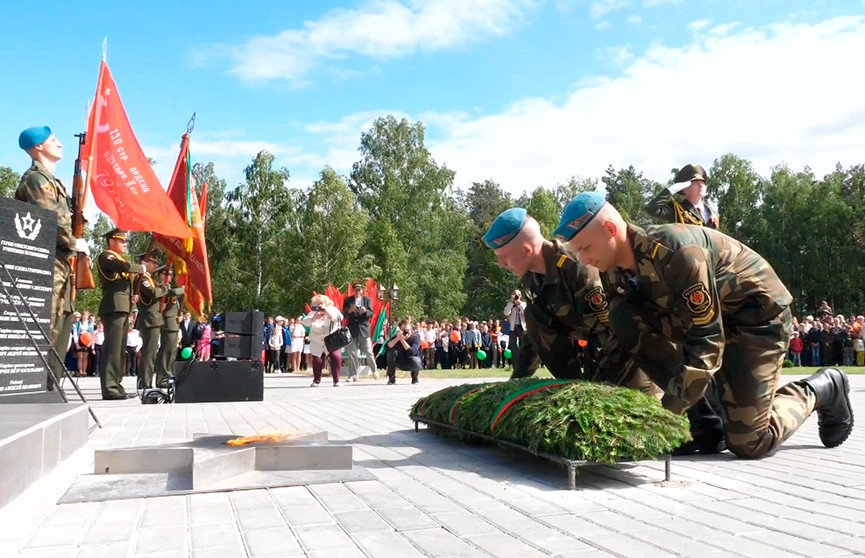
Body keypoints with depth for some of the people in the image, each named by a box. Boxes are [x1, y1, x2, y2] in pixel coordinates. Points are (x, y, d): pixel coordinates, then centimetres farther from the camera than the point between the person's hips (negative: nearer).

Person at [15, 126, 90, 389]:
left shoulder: (50, 180, 24)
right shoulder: (36, 178, -7)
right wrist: (73, 242, -8)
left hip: (59, 263, 10)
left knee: (61, 325, 11)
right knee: (47, 328, -12)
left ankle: (48, 387, 17)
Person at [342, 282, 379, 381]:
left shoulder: (367, 299, 6)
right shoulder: (347, 300, 6)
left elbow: (371, 314, 2)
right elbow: (344, 315, 2)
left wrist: (365, 311, -20)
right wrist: (349, 310, -19)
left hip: (364, 328, -1)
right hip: (352, 329, 1)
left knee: (369, 352, 1)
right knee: (352, 353, -1)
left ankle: (374, 371, 21)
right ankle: (353, 375, 6)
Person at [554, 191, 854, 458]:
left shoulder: (673, 251, -34)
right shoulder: (614, 273, -10)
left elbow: (706, 340, -33)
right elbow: (625, 335, -6)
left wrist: (666, 412, -36)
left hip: (758, 310, -7)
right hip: (698, 314, 7)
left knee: (747, 442, -10)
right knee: (624, 320, -20)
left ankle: (822, 389, 18)